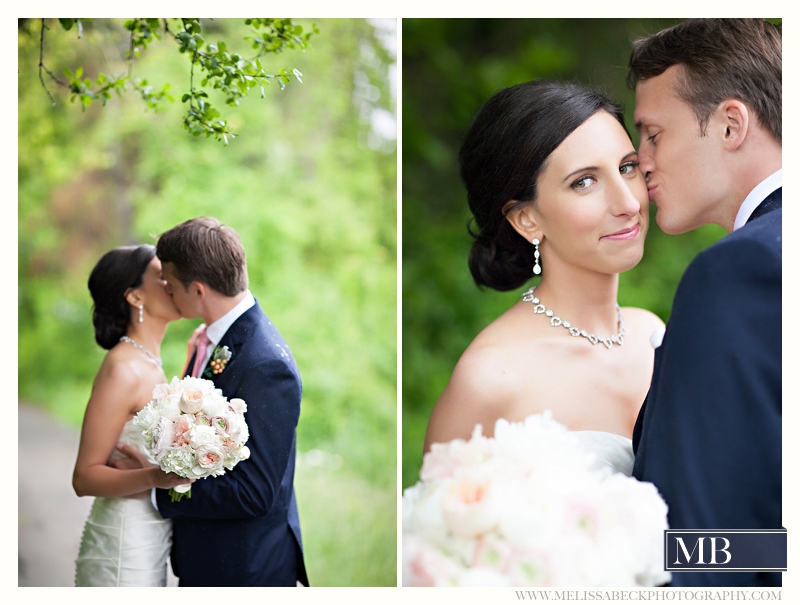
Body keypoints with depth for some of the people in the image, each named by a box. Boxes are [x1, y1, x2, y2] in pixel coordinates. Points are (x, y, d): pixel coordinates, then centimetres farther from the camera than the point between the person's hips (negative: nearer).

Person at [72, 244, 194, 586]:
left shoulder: (150, 362, 10)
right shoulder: (122, 369, -18)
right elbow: (85, 477, -19)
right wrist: (156, 477, -34)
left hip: (151, 540, 9)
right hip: (125, 543, -9)